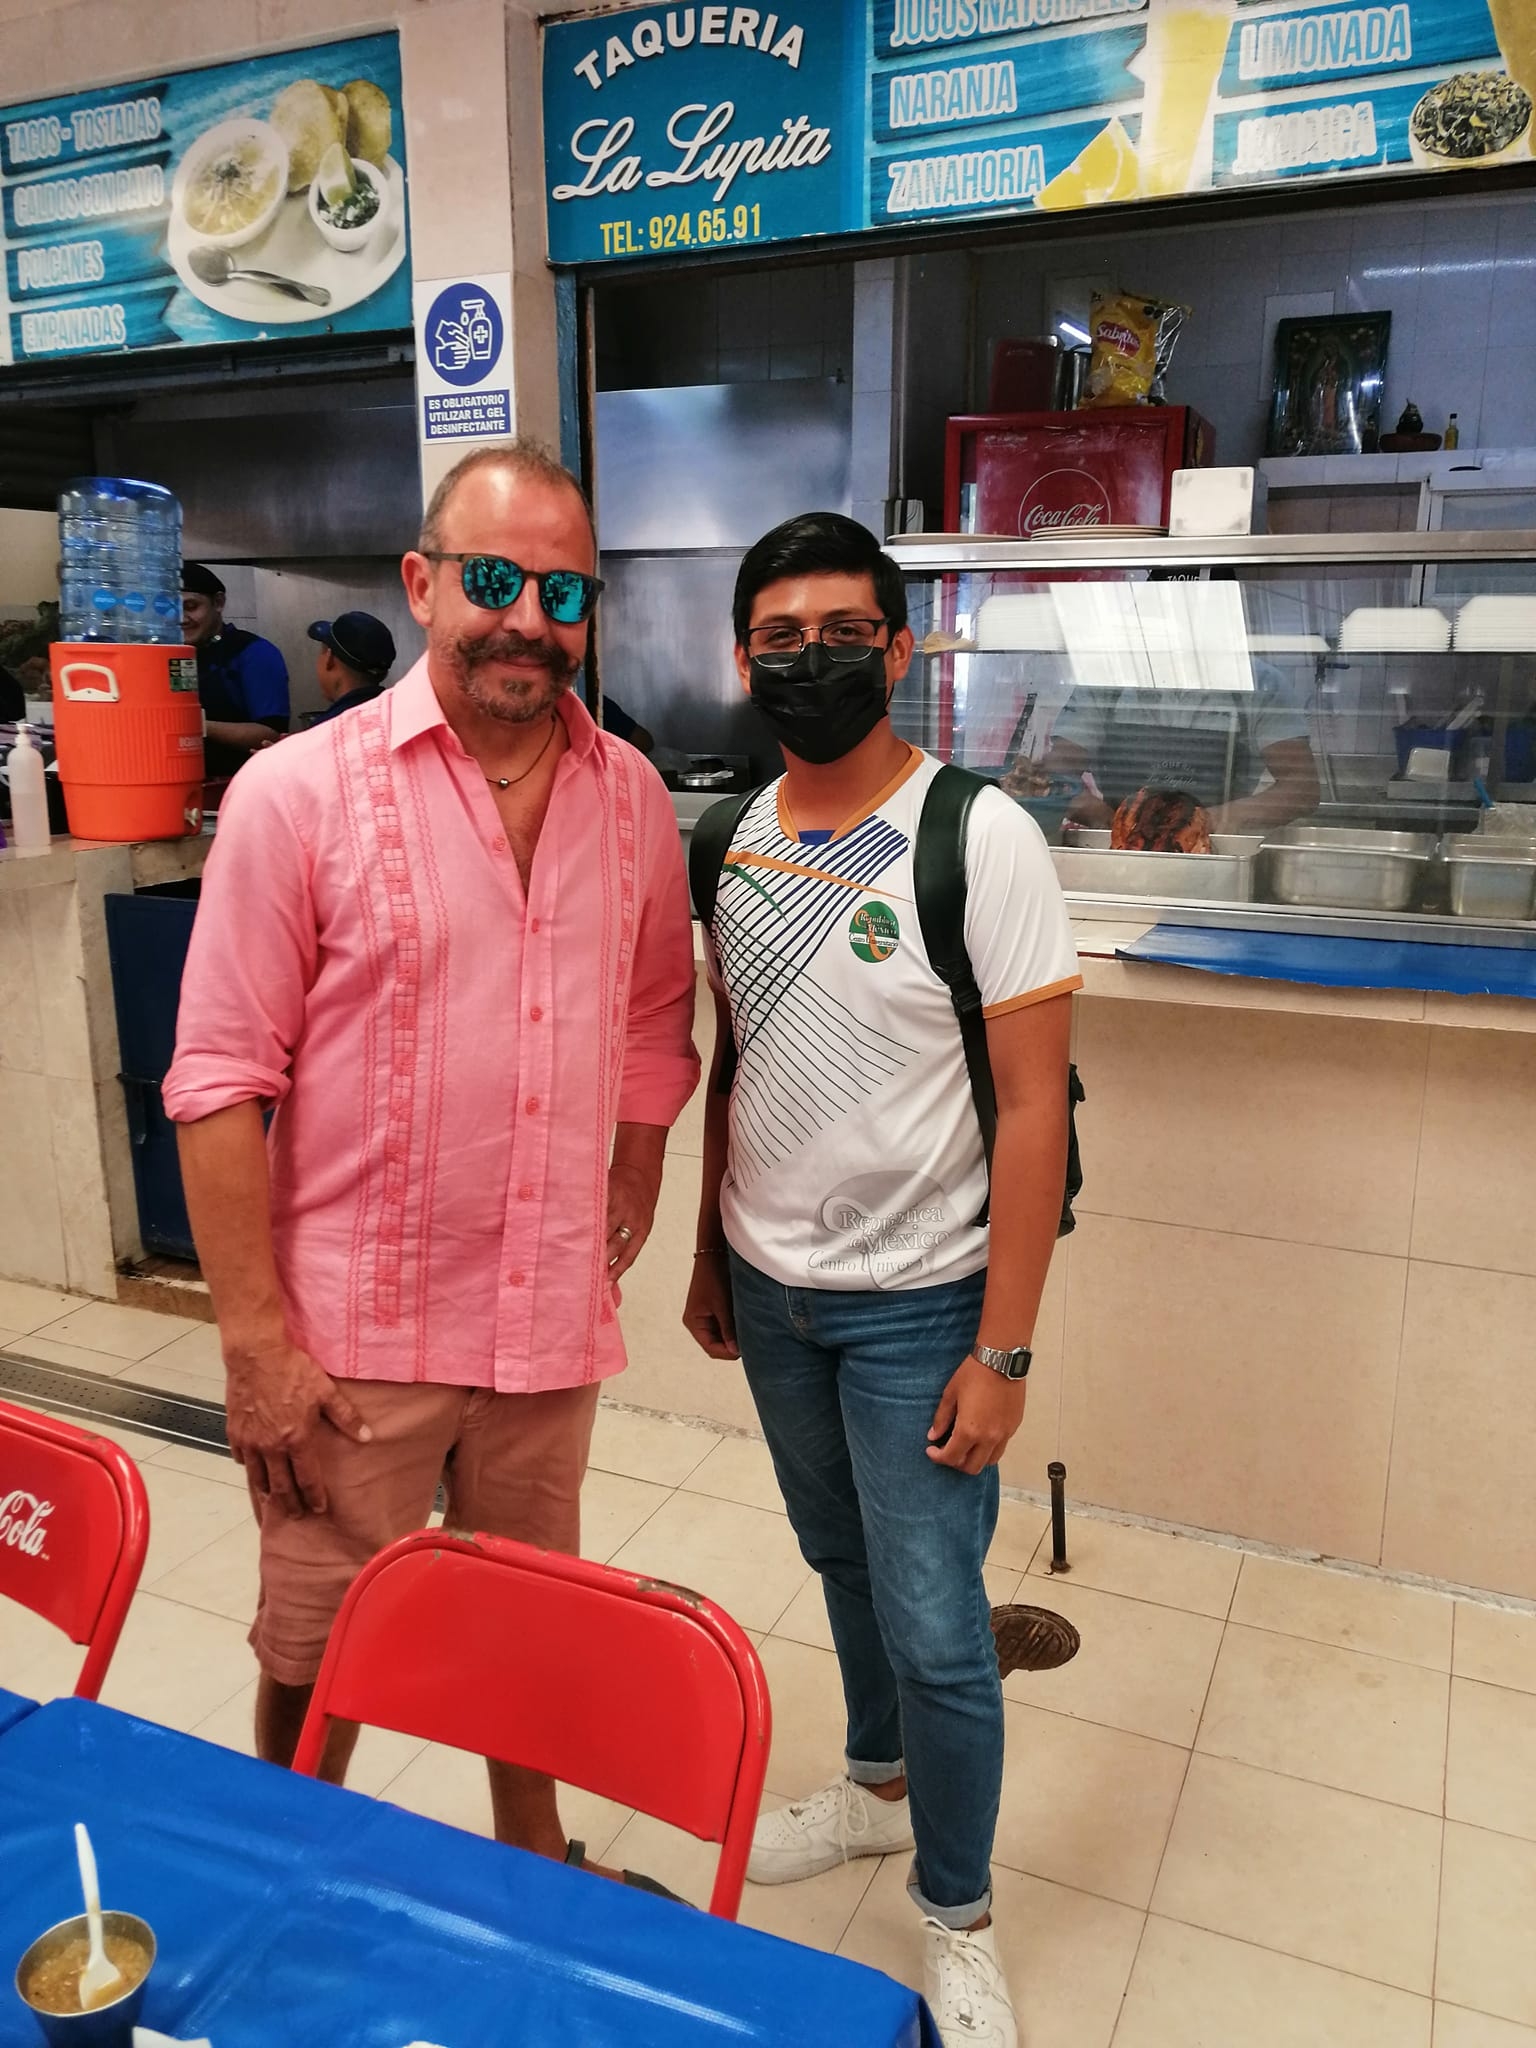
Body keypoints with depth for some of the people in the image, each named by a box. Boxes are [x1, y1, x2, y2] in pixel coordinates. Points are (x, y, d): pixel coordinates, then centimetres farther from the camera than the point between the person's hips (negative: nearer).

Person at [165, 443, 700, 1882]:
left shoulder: (632, 798, 2)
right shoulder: (299, 794, -11)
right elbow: (221, 1081, -11)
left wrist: (625, 1214, 9)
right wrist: (256, 1340, -13)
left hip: (550, 1323, 4)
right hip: (352, 1331, -3)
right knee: (317, 1655, 14)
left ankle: (533, 1853, 47)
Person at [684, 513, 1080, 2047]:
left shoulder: (979, 839, -16)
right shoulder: (739, 835, 2)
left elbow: (1033, 1107, -16)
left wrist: (1002, 1350, -16)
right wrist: (711, 1255, 13)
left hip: (914, 1301, -5)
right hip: (770, 1287, 5)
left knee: (934, 1627, 5)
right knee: (843, 1565, 23)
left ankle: (956, 1922, 30)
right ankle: (879, 1784, 48)